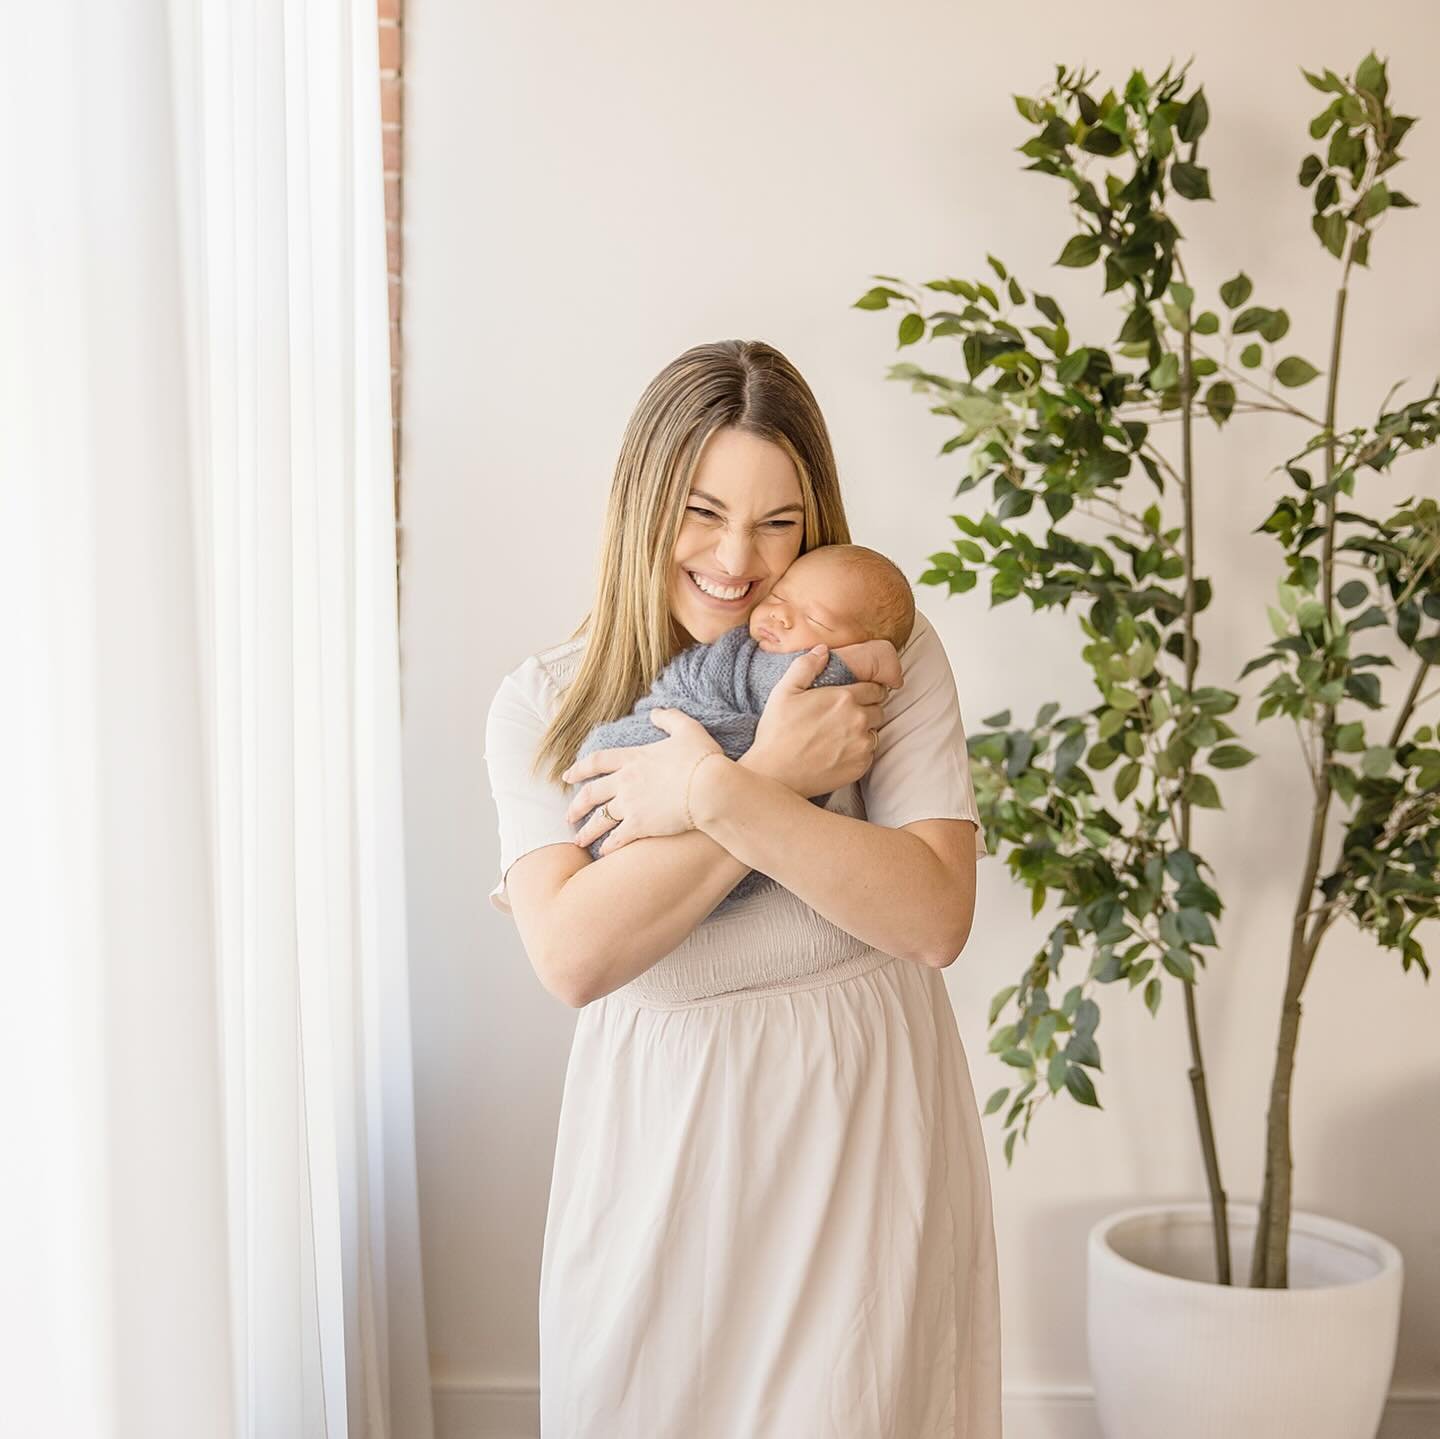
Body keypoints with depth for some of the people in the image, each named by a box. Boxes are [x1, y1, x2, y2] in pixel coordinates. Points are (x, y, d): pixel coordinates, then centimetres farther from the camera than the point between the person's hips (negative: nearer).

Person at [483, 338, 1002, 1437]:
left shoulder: (890, 656, -6)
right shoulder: (543, 705, -4)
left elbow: (936, 918, -15)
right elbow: (572, 956, -18)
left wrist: (717, 794, -23)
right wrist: (777, 770, -21)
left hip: (860, 1140, -1)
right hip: (662, 1149, 1)